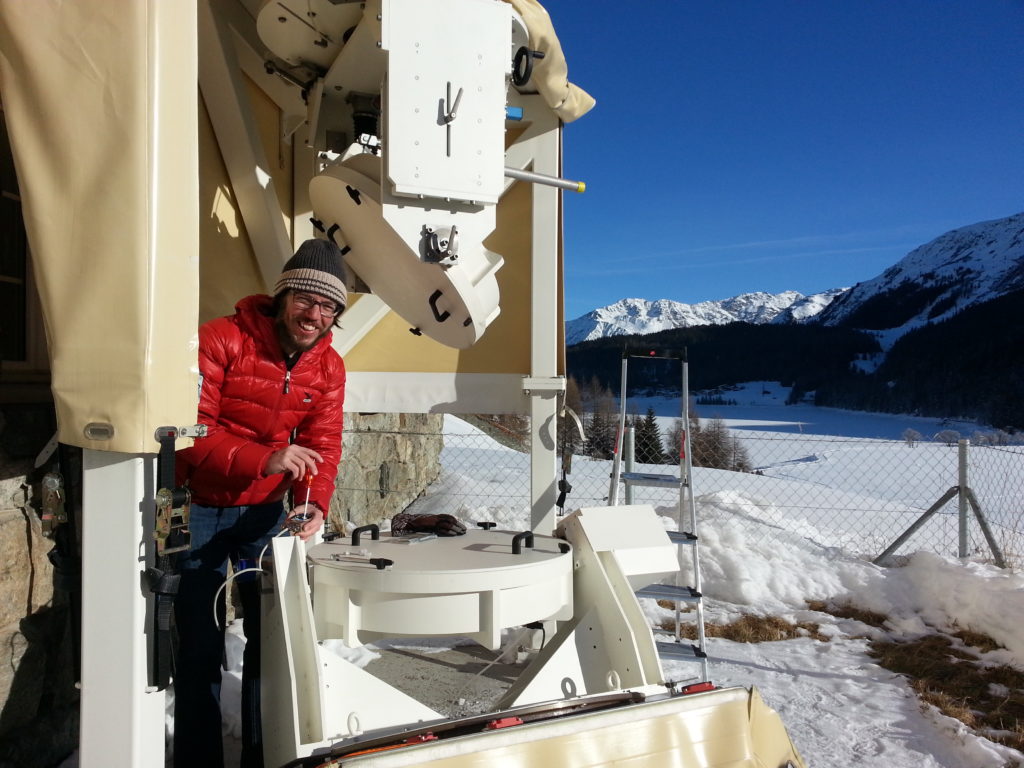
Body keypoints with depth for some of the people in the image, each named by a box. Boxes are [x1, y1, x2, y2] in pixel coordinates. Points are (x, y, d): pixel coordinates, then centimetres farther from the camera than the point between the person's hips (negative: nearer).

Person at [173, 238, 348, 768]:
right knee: (200, 642, 3)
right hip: (200, 505, -3)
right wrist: (263, 459, -36)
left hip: (266, 508, 4)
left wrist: (314, 504, -24)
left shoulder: (328, 367, -3)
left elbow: (322, 445, -6)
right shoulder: (221, 339, -18)